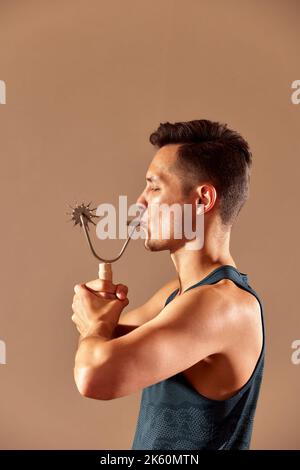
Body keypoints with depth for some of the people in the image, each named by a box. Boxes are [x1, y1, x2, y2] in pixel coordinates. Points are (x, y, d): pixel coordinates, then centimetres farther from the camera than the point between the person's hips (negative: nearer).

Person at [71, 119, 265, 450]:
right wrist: (101, 314, -15)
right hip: (149, 443, 7)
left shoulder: (225, 303, -31)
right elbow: (108, 340, 6)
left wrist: (96, 324, -20)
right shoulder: (180, 290, -4)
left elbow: (95, 374, -40)